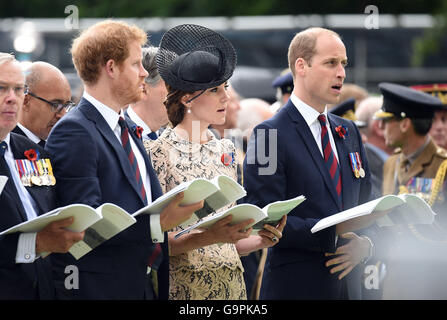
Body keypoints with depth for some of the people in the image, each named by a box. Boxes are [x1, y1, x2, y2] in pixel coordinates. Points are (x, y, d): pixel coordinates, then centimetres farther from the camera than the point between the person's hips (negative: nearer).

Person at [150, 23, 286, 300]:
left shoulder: (226, 150, 11)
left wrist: (260, 240, -3)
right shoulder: (162, 151, -9)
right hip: (185, 284, -6)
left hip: (231, 283, 6)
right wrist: (209, 237, -24)